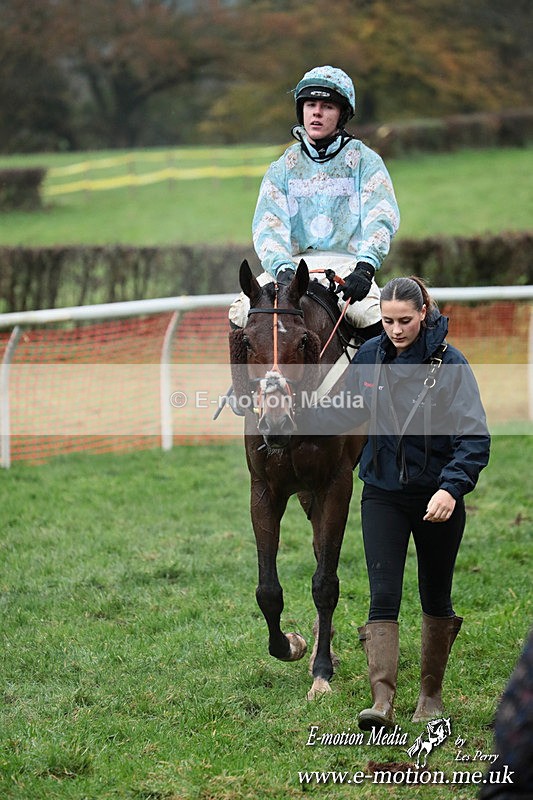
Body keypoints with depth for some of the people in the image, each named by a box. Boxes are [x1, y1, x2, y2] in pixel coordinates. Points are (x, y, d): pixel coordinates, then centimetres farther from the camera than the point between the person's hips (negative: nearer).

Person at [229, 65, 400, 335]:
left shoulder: (364, 160, 4)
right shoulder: (283, 167, 11)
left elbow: (381, 218, -9)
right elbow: (268, 225, -1)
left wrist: (365, 266, -28)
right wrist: (282, 268, -22)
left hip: (347, 265, -3)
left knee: (369, 313, -33)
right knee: (240, 312, -20)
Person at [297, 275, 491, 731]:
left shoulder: (450, 364, -13)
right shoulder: (371, 357, -1)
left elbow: (474, 438, -18)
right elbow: (341, 413, 12)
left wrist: (451, 488, -32)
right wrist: (296, 415, -4)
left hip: (438, 498, -2)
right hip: (384, 493, 2)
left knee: (436, 598, 12)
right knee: (383, 595, -10)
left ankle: (431, 694, 29)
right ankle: (383, 701, -17)